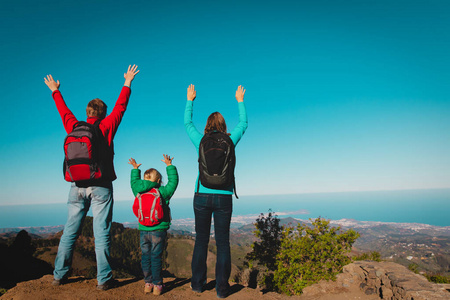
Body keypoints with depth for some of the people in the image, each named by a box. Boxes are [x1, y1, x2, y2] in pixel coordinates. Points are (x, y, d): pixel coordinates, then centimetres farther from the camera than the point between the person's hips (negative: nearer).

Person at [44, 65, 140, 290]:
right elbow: (120, 107, 9)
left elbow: (64, 111, 25)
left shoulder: (74, 128, 7)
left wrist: (55, 91, 42)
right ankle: (103, 279, 3)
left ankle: (59, 275, 22)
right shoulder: (106, 127, -1)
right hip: (100, 186, -4)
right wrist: (127, 83, 20)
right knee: (101, 233, -1)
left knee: (70, 231, 13)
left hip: (78, 186, 4)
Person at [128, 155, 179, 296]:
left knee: (146, 257, 12)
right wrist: (169, 165, 9)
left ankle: (148, 284, 19)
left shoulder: (139, 192, 2)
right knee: (156, 258, 2)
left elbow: (134, 182, 21)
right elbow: (173, 181, 1)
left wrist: (135, 169, 34)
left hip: (143, 231, 3)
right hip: (158, 231, -3)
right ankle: (157, 285, 9)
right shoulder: (163, 192, -8)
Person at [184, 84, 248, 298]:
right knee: (223, 242, 6)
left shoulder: (201, 142, 0)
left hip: (202, 196, 1)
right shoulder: (229, 142, 0)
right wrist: (240, 101, 30)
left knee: (201, 240, 11)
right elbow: (243, 124, 17)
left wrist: (190, 100, 29)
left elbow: (187, 123, 18)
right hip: (224, 198, 0)